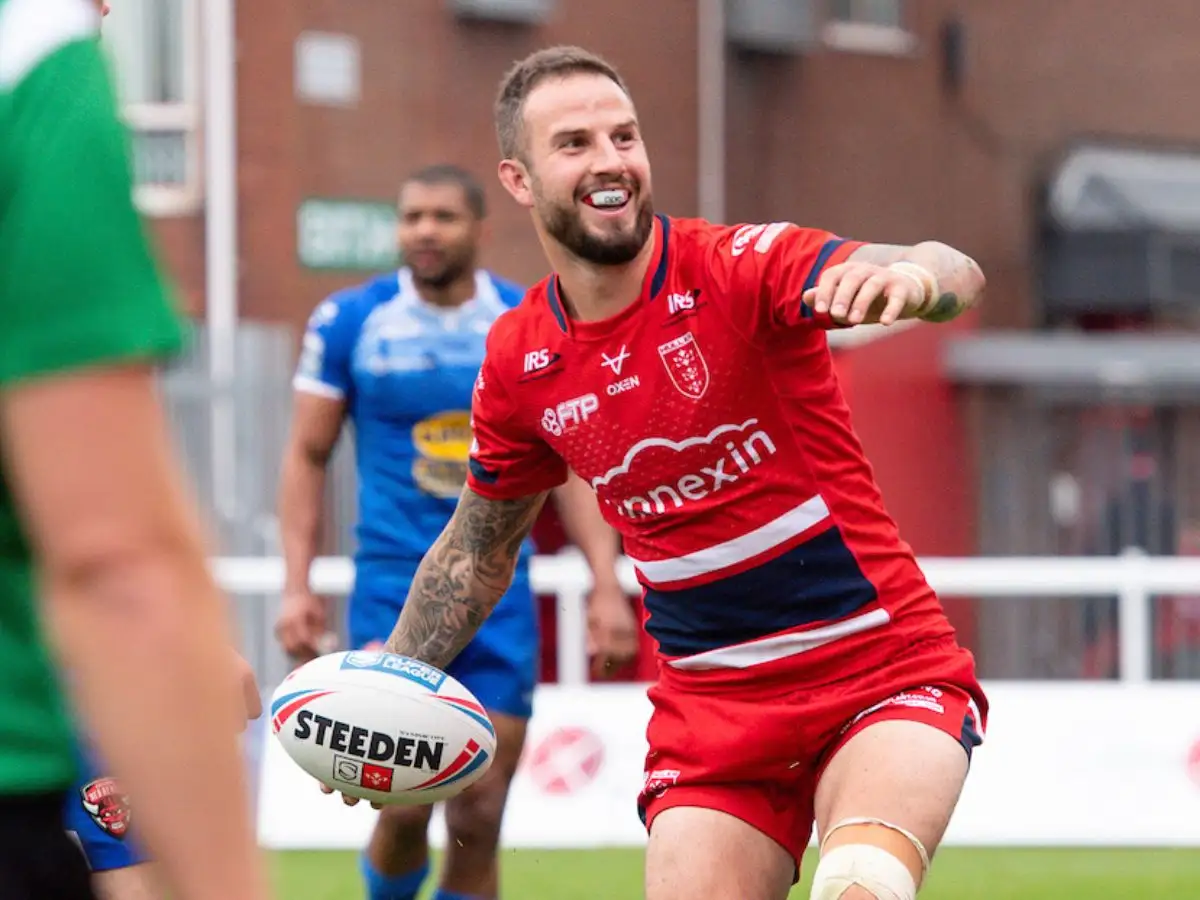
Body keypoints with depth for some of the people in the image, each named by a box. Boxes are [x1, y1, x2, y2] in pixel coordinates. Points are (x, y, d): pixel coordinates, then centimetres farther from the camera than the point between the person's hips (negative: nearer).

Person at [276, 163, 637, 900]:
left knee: (478, 820, 0)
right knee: (406, 805, -12)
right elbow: (308, 456, 6)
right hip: (393, 586, -2)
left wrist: (606, 584, -1)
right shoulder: (350, 322, 0)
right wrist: (297, 585, -1)